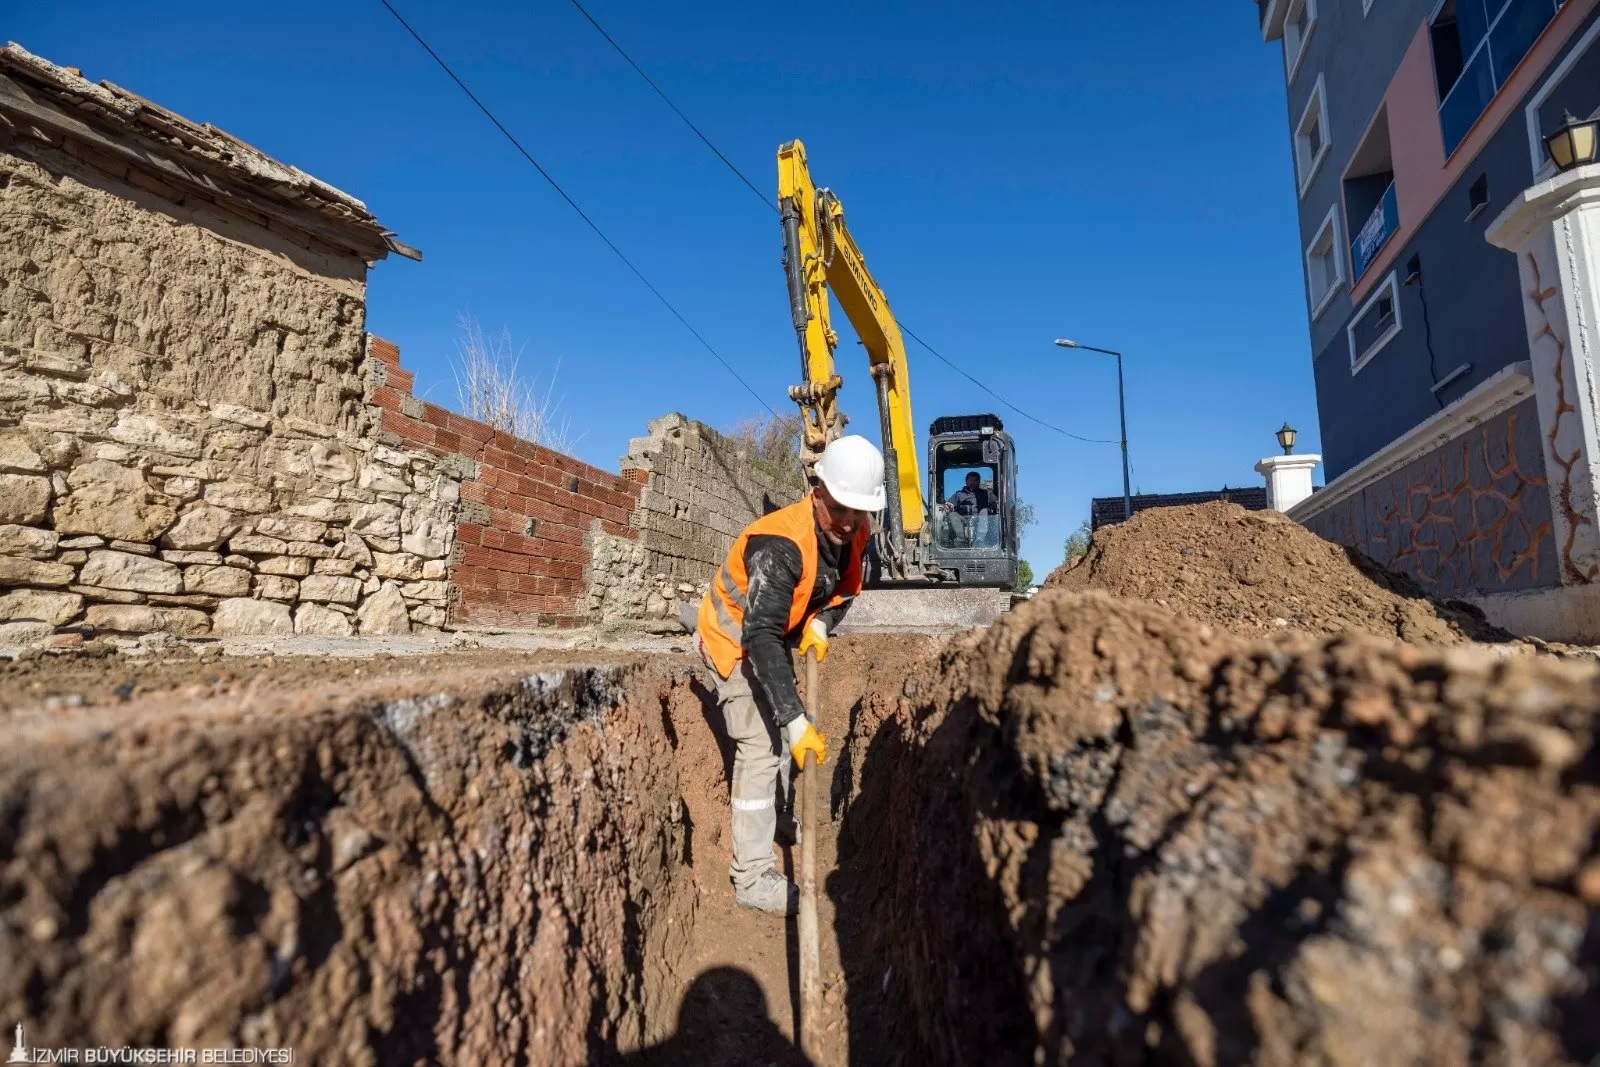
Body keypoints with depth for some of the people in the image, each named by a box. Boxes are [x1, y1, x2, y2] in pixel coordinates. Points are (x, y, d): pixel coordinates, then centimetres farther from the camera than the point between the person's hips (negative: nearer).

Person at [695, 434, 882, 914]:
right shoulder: (779, 544, -38)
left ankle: (766, 817, 45)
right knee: (760, 747, -12)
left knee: (780, 735, 22)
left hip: (777, 635, 8)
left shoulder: (855, 532, -14)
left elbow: (847, 587, 5)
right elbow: (760, 637, -44)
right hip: (736, 637, -8)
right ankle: (752, 877, -1)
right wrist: (796, 720, -49)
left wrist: (821, 625, -16)